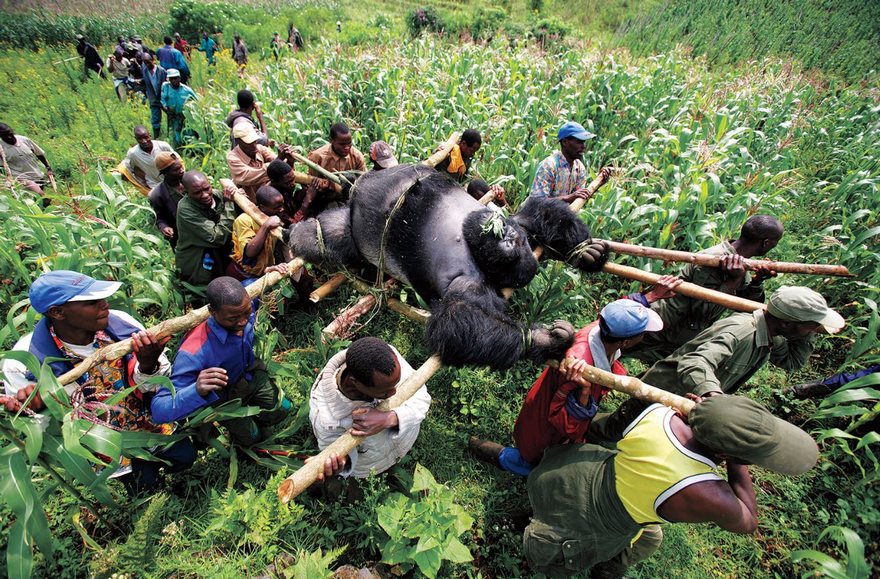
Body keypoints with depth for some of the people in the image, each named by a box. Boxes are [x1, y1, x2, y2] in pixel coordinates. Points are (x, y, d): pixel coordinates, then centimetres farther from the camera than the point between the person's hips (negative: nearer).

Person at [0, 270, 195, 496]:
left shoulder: (118, 322, -24)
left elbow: (153, 387, -15)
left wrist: (148, 364, -38)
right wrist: (35, 411, -37)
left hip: (146, 416, 2)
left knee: (184, 457, 7)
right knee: (144, 483, 0)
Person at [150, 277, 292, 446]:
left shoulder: (245, 309, -30)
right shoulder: (194, 352, -46)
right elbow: (159, 410, -44)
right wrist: (196, 391, -61)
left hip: (251, 373, 4)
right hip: (223, 394, -4)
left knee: (281, 410, 11)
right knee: (250, 438, 9)